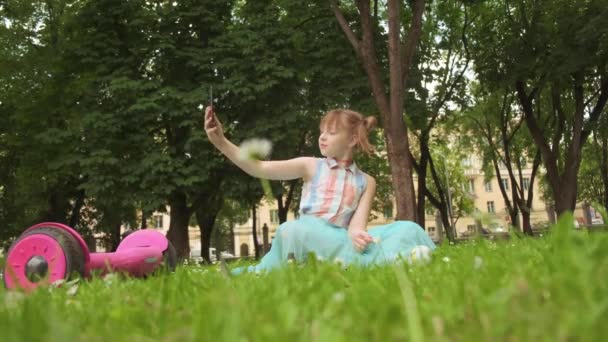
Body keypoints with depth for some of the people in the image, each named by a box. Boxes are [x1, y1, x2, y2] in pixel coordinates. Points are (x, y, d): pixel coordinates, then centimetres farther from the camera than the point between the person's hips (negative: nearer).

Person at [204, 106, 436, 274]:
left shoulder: (366, 182, 14)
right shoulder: (311, 166, 10)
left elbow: (358, 222, 2)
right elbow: (260, 169, 0)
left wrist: (357, 234, -24)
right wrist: (221, 142, -12)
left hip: (341, 239, 2)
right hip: (307, 238, -1)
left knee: (406, 230, -18)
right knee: (291, 230, -38)